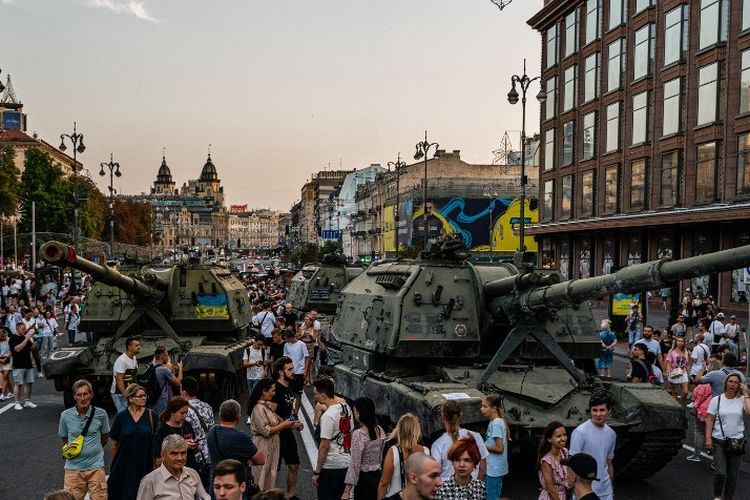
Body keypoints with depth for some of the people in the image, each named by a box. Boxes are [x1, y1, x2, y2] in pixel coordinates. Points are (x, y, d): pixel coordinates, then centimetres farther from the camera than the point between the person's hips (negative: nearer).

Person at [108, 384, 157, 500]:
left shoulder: (151, 416, 0)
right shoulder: (121, 417, -1)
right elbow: (113, 444, 5)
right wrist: (115, 464, 6)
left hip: (145, 465, 0)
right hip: (124, 466, 0)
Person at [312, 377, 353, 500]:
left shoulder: (328, 416, -20)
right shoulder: (346, 407, 3)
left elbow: (324, 446, -19)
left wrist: (316, 472, -13)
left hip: (331, 466, -8)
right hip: (347, 463, 8)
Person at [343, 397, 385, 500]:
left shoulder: (358, 434, -19)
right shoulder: (380, 431, 2)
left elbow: (355, 465, -18)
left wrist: (347, 491, -14)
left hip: (364, 480, -7)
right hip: (378, 477, 7)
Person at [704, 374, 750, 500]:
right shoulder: (716, 400, 1)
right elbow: (709, 420, 1)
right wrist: (708, 438, -6)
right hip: (719, 441, -1)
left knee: (733, 475, 9)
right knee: (720, 473, -6)